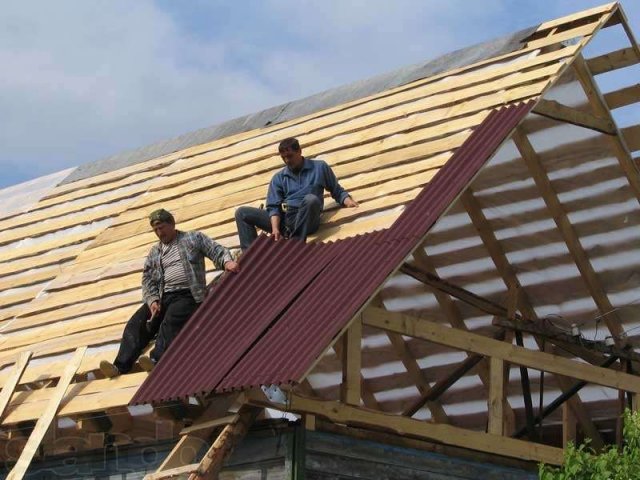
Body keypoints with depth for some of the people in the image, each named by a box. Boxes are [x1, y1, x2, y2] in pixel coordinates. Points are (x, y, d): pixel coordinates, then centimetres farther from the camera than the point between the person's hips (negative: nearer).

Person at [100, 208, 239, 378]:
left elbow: (217, 251, 4)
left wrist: (226, 261, -19)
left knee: (171, 321, -35)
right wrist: (152, 300, -4)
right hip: (162, 297, 5)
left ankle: (157, 359, -53)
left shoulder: (194, 238, 13)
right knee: (136, 323, -19)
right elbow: (148, 280, 16)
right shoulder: (154, 252, 24)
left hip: (187, 294, -5)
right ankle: (120, 366, -33)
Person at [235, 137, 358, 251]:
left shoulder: (320, 167, 12)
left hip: (304, 220, -3)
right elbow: (274, 206, 5)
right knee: (242, 213, -10)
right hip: (282, 219, 3)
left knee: (311, 199, -37)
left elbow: (337, 191, 18)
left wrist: (348, 201, -5)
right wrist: (275, 228, -13)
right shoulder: (279, 178, 16)